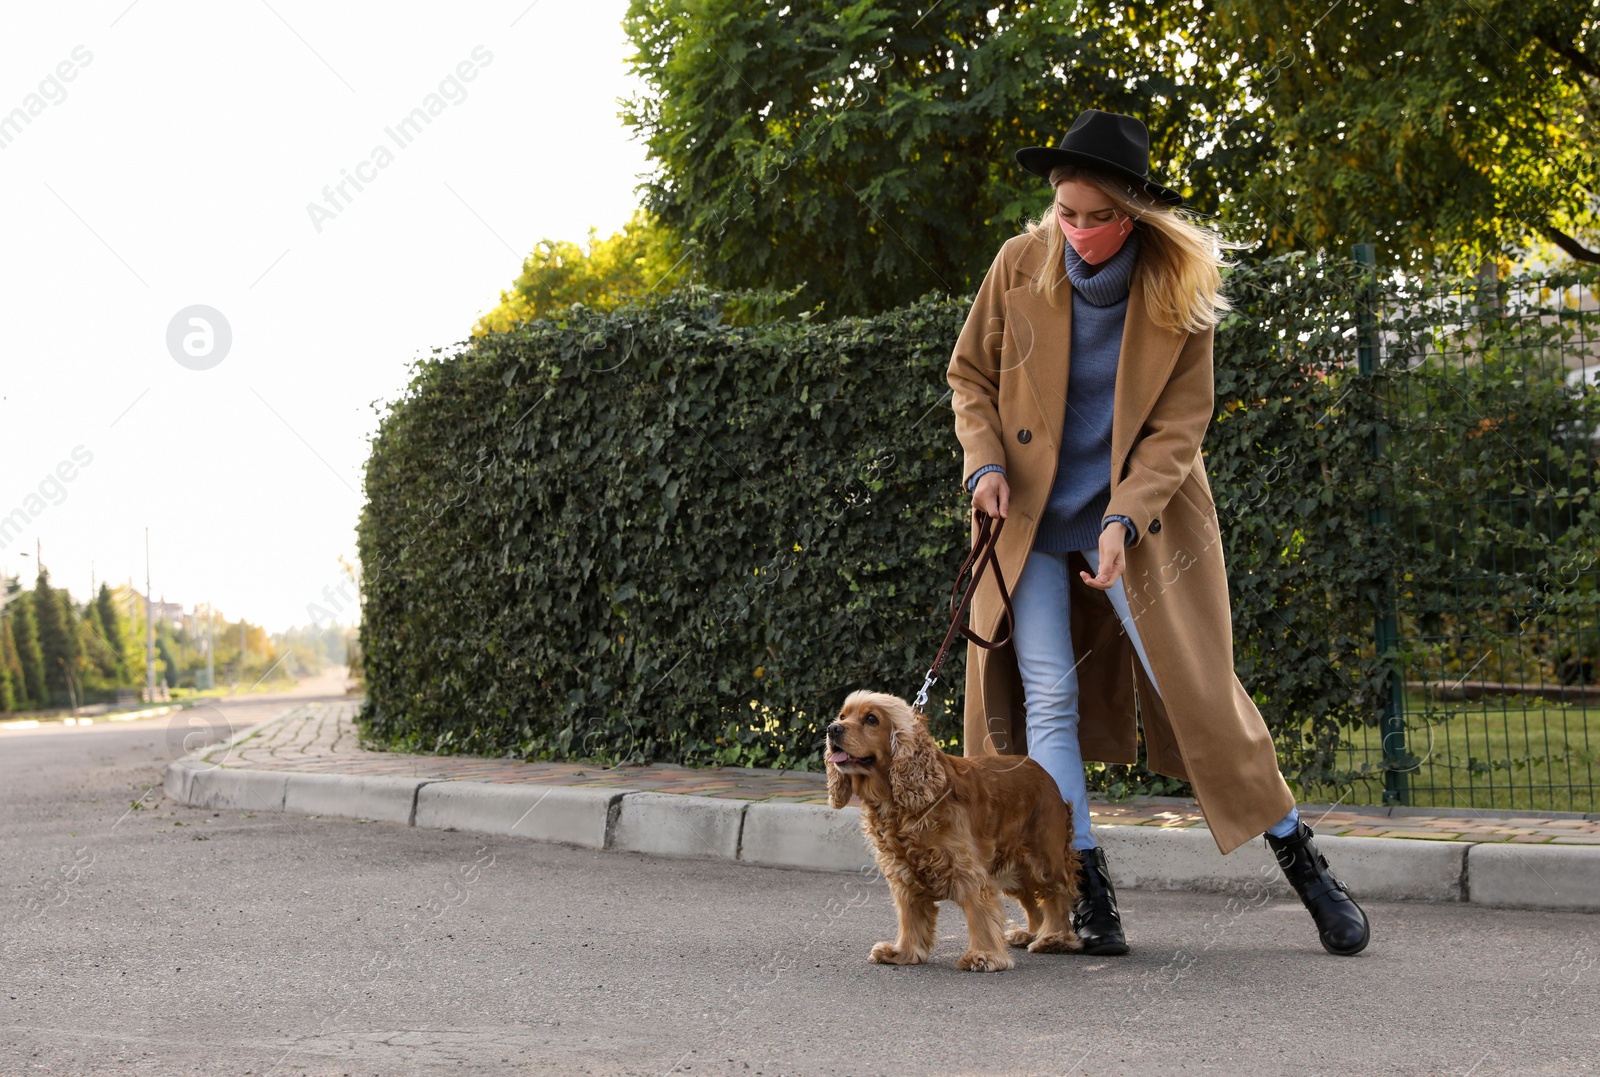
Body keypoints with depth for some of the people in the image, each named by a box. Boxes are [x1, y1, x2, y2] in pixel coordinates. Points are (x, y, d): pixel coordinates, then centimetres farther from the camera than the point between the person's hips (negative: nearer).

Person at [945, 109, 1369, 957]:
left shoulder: (1177, 288, -12)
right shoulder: (1020, 265, -6)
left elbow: (1179, 426, -10)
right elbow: (970, 376, 7)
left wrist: (1124, 519, -23)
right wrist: (985, 463, -9)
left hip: (1136, 514, -2)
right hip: (1028, 515, 2)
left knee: (1195, 688, -5)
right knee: (1045, 698, -3)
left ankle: (1303, 864, 9)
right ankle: (1088, 893, 5)